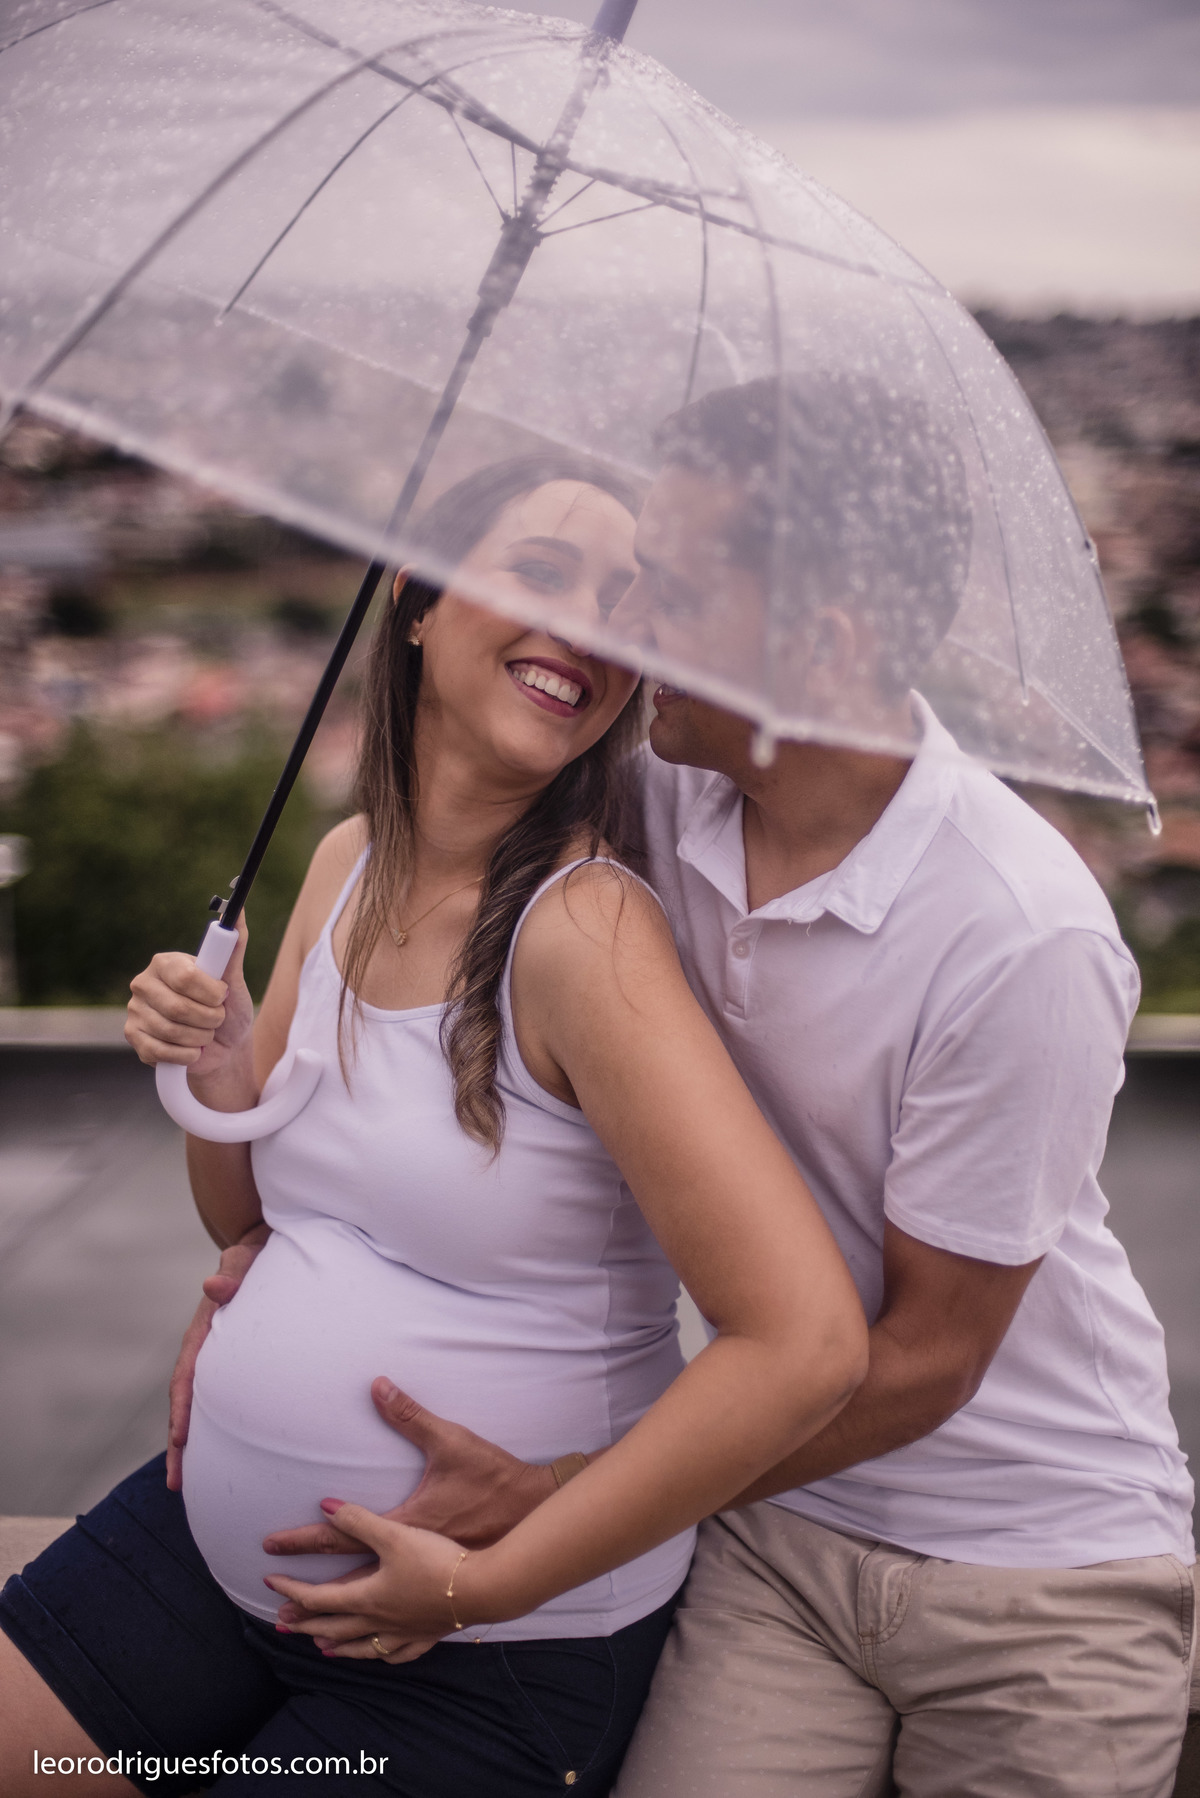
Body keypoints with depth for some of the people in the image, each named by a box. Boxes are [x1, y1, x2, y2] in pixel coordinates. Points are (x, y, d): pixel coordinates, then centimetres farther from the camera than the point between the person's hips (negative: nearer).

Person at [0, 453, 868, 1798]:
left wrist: (487, 1582, -19)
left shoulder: (582, 929, -22)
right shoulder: (349, 863, 1)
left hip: (493, 1659, -6)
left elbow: (807, 1342, -28)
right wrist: (221, 1079, -11)